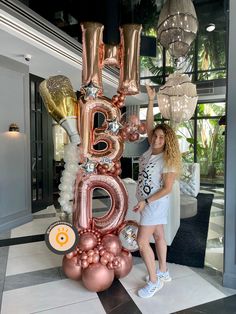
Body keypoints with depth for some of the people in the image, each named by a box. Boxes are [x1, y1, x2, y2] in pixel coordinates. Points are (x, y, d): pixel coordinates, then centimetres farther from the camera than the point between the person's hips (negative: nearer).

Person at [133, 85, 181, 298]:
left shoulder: (168, 160, -20)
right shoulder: (152, 149, -1)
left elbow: (167, 188, -20)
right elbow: (149, 125, 2)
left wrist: (145, 202, -21)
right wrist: (151, 100, -1)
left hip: (155, 203, -8)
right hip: (148, 202, 8)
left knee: (142, 241, -5)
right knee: (158, 236, 19)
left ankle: (154, 281, 12)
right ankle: (163, 272, 36)